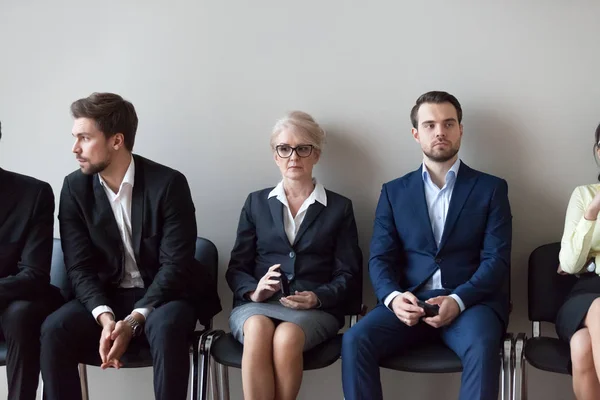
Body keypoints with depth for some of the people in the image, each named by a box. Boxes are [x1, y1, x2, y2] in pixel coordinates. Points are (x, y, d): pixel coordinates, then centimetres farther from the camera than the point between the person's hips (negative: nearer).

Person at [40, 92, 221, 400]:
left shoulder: (169, 184, -14)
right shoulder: (75, 188, -3)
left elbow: (176, 264, -17)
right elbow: (80, 267, -6)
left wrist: (134, 320, -27)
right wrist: (105, 317, -24)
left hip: (163, 295, -3)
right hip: (106, 297, 3)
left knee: (167, 328, -36)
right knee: (54, 330, -24)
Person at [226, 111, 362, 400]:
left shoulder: (340, 208, 13)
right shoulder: (256, 202, 17)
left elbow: (348, 275, 7)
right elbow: (236, 267, 13)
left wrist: (317, 298, -13)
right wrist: (253, 291, -10)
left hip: (315, 310, -1)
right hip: (256, 305, 1)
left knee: (286, 337, -35)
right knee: (258, 329, -35)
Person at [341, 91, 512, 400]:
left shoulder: (491, 189, 9)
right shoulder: (394, 192, 14)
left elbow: (497, 259, -1)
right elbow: (380, 259, 7)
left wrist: (458, 300, -18)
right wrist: (393, 297, -16)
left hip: (471, 300, -1)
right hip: (409, 302, 2)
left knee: (481, 347, -35)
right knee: (355, 341, -26)